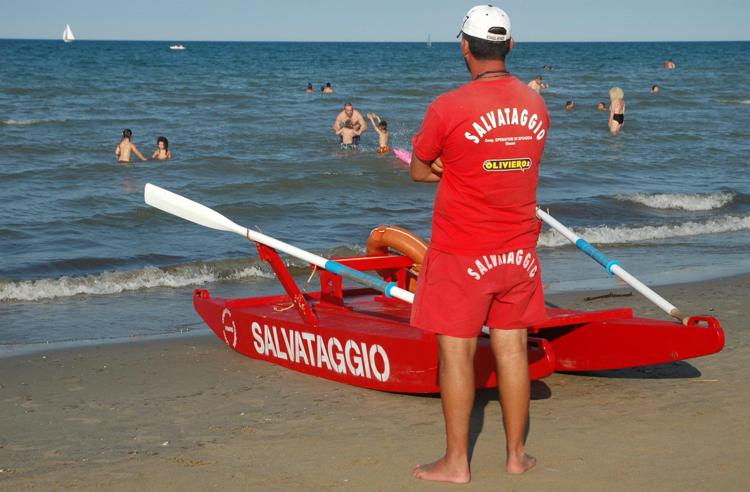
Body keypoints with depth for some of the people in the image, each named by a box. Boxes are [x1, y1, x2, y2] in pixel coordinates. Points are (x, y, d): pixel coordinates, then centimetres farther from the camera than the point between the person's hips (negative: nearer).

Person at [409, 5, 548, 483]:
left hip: (462, 252, -5)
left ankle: (456, 461, 9)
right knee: (512, 349, 12)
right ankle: (517, 453, 21)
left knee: (457, 354, 3)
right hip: (519, 249, 5)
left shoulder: (448, 109, -15)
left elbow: (419, 171, 0)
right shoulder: (536, 105, 2)